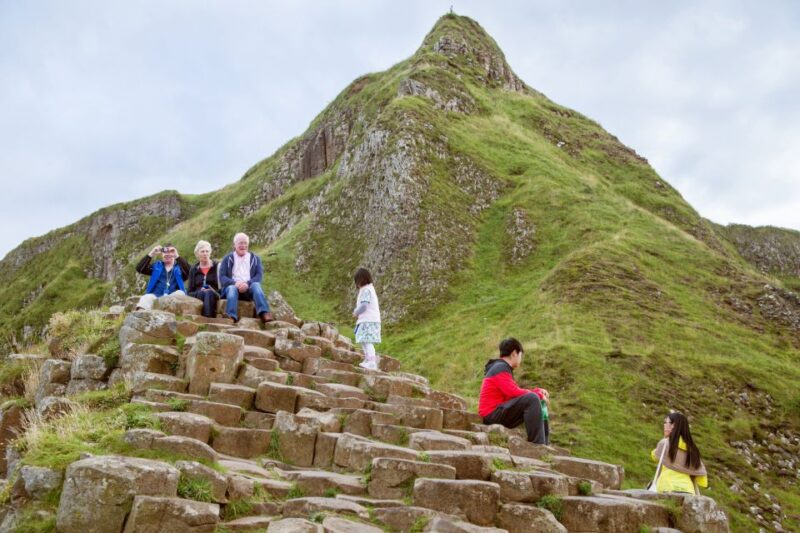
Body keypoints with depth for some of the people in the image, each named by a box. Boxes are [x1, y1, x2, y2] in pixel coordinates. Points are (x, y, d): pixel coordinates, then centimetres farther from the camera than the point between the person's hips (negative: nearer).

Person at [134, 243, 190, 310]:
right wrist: (151, 254, 1)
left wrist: (177, 256, -15)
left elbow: (188, 271, -6)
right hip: (156, 296, 1)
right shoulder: (156, 266, 23)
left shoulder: (179, 267, 17)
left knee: (180, 293, -32)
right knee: (146, 298, -29)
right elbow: (139, 269, 10)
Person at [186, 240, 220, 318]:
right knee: (201, 293, -35)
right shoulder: (193, 269, 18)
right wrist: (200, 291, -9)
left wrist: (212, 290, -12)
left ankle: (208, 317, -55)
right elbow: (190, 292, 13)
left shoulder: (217, 267, 14)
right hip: (198, 295, 1)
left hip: (214, 295, -1)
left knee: (209, 293, -36)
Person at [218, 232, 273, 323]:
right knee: (232, 288, -35)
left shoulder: (255, 259, 20)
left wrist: (247, 283, -17)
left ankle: (264, 313, -57)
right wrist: (235, 283, -17)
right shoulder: (227, 259, 18)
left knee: (256, 285, -33)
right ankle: (231, 317, -59)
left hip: (249, 288, 0)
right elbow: (222, 277, 5)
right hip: (232, 286, 0)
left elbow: (259, 275, 5)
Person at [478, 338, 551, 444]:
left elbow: (517, 391, 17)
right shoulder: (500, 368, -12)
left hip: (501, 413, 11)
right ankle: (537, 444, -26)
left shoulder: (503, 368, 19)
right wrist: (538, 394, -11)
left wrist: (538, 391, 6)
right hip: (492, 415, -11)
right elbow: (514, 393, -22)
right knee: (532, 398, -27)